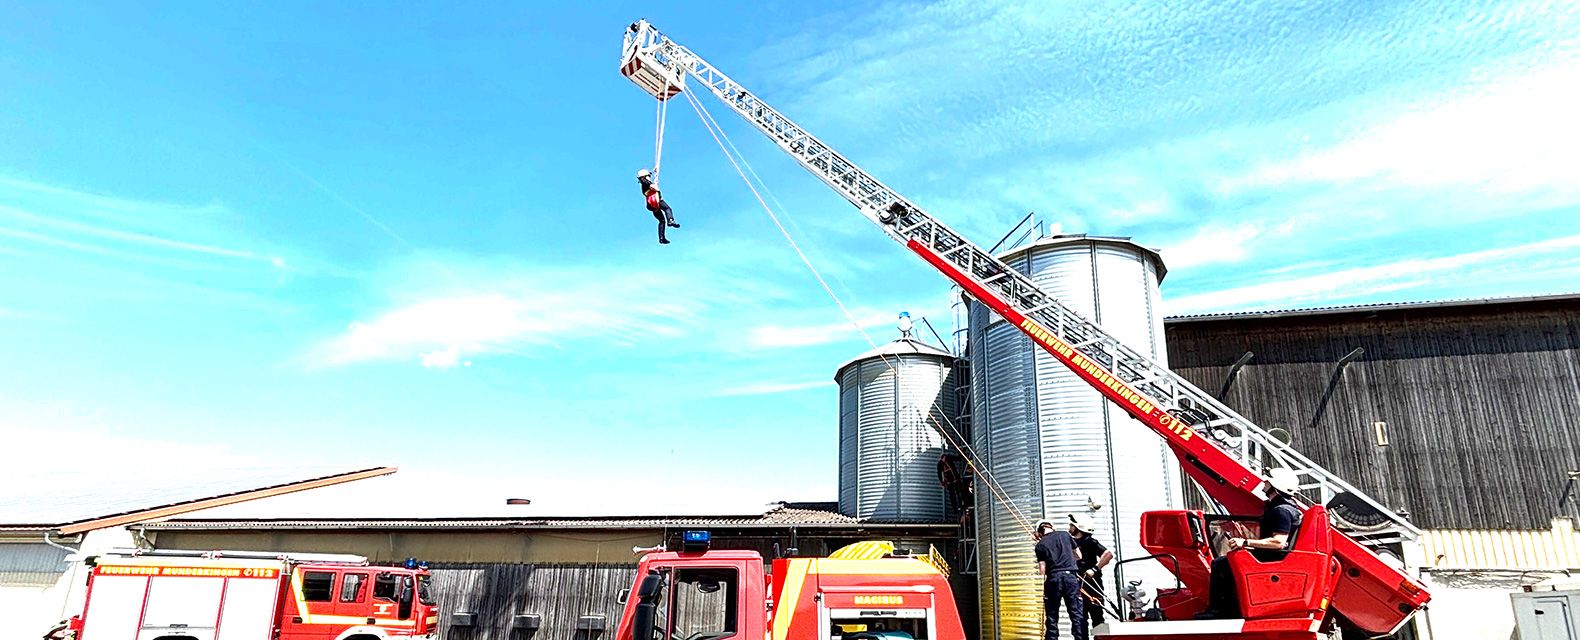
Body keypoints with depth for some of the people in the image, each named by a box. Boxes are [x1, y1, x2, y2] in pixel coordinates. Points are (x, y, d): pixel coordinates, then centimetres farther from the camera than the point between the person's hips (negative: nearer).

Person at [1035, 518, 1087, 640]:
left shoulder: (1040, 545, 4)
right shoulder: (1065, 535, 8)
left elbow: (1042, 571, -1)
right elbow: (1079, 556, 16)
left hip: (1053, 579, -1)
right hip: (1070, 576, 1)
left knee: (1052, 616, 7)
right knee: (1077, 614, 2)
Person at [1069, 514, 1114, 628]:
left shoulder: (1089, 542, -11)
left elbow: (1108, 554, -20)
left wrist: (1095, 569, -23)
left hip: (1092, 584, -8)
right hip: (1078, 586, 8)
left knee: (1097, 618, -5)